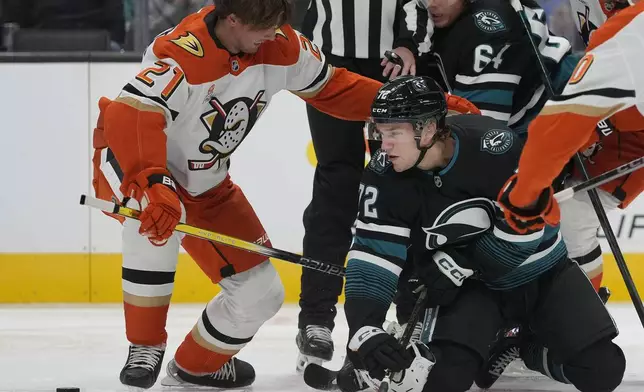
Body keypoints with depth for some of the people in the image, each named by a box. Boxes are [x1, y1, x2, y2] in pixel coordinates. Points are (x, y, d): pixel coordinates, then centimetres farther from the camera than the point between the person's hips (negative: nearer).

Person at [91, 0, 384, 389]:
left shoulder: (280, 47, -13)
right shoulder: (183, 54, -35)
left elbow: (330, 87, 3)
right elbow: (132, 118, -47)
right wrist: (153, 184, -61)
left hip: (204, 186, 7)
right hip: (129, 164, -7)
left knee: (261, 293, 2)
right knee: (157, 214, -41)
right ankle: (145, 348, -23)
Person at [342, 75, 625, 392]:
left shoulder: (491, 144, -30)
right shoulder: (386, 178, -19)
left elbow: (523, 230, -25)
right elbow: (372, 257, -21)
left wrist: (454, 266, -21)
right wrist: (363, 330, -36)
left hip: (540, 272, -1)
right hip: (472, 284, 1)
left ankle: (526, 344, 19)